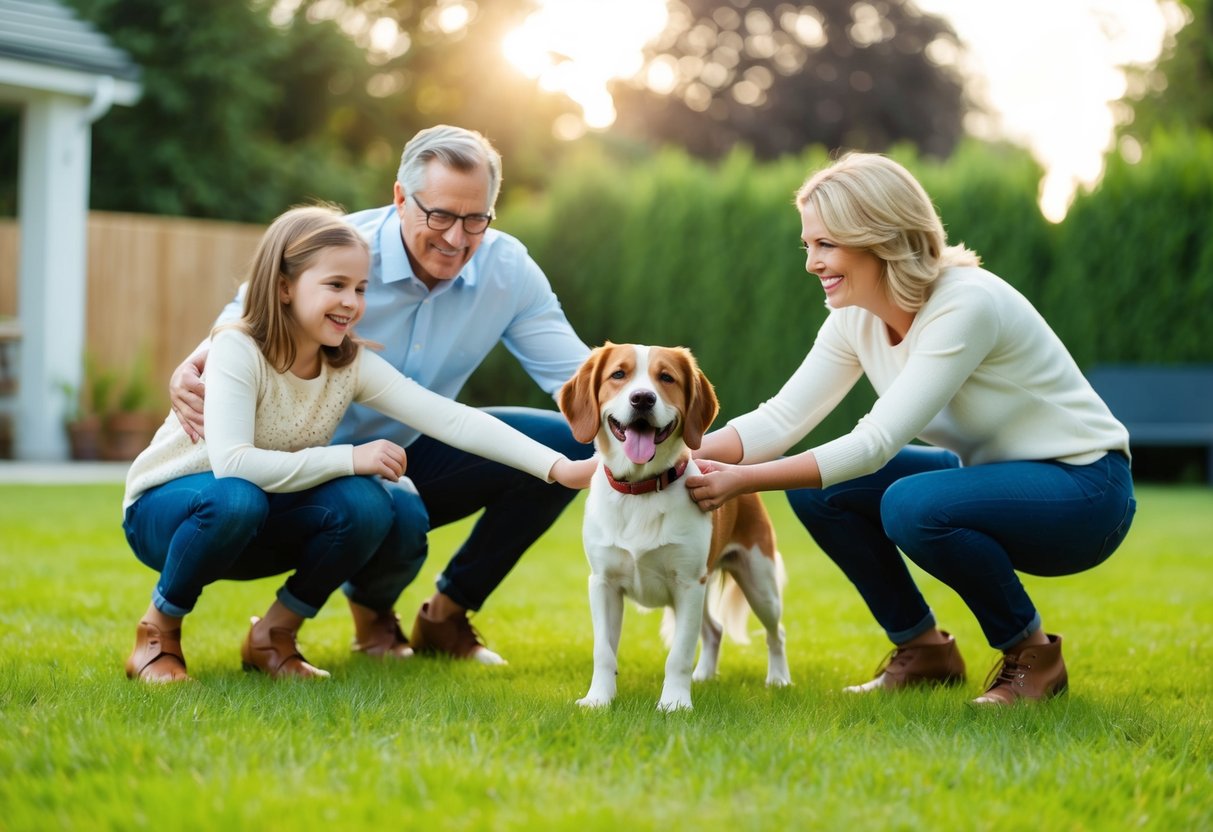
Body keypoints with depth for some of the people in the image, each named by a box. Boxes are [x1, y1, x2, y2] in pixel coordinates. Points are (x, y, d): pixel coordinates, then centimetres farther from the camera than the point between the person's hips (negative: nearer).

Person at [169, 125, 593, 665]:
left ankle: (447, 614, 3)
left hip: (418, 451, 5)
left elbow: (574, 372, -12)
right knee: (400, 517, -38)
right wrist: (191, 368, -35)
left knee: (567, 443, -13)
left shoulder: (507, 269, -10)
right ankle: (370, 607, 4)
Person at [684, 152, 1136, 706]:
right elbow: (781, 419, -6)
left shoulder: (967, 304, -27)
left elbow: (877, 443, -31)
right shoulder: (856, 318, -4)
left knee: (912, 505, -33)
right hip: (987, 473, 8)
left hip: (1085, 492, -7)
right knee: (816, 486, -10)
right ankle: (923, 649, 8)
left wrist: (741, 481, -31)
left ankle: (1033, 654, -9)